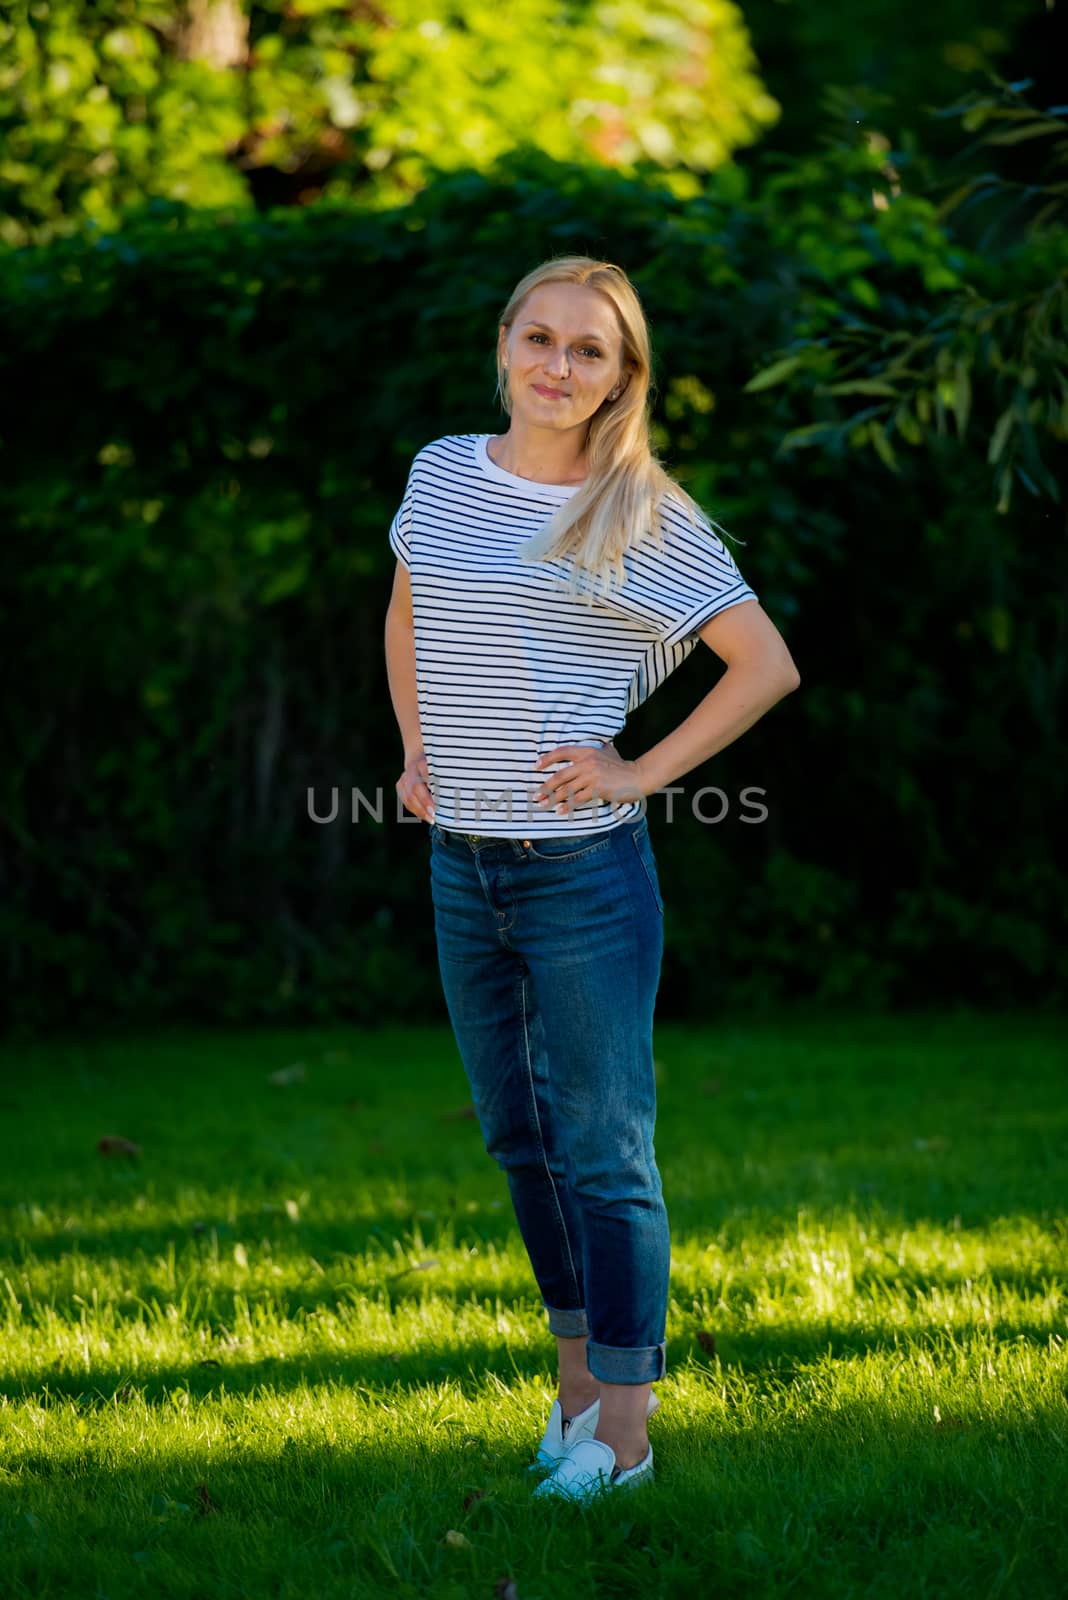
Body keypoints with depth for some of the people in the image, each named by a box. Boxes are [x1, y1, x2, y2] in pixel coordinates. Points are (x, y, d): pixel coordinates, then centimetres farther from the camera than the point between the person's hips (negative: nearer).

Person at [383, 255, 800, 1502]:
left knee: (601, 1147, -2)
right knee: (516, 1135, 15)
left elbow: (767, 665, -6)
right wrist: (415, 747, 11)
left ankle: (622, 1426, 5)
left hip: (584, 871, -5)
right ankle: (575, 1361, 32)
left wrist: (642, 773, -11)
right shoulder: (441, 475, 6)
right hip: (460, 868, 5)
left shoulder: (645, 518, -8)